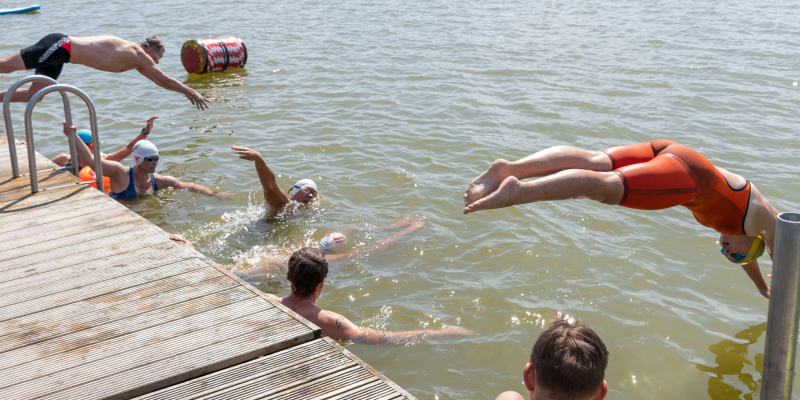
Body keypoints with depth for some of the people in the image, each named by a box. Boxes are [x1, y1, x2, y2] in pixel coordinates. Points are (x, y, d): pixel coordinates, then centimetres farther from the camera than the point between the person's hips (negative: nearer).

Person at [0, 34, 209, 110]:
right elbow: (165, 80, -7)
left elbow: (161, 81, 29)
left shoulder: (136, 62, 17)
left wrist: (188, 91, 31)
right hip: (61, 45, -9)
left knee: (33, 95, 9)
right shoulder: (137, 54, -9)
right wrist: (191, 92, 1)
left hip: (59, 54, 9)